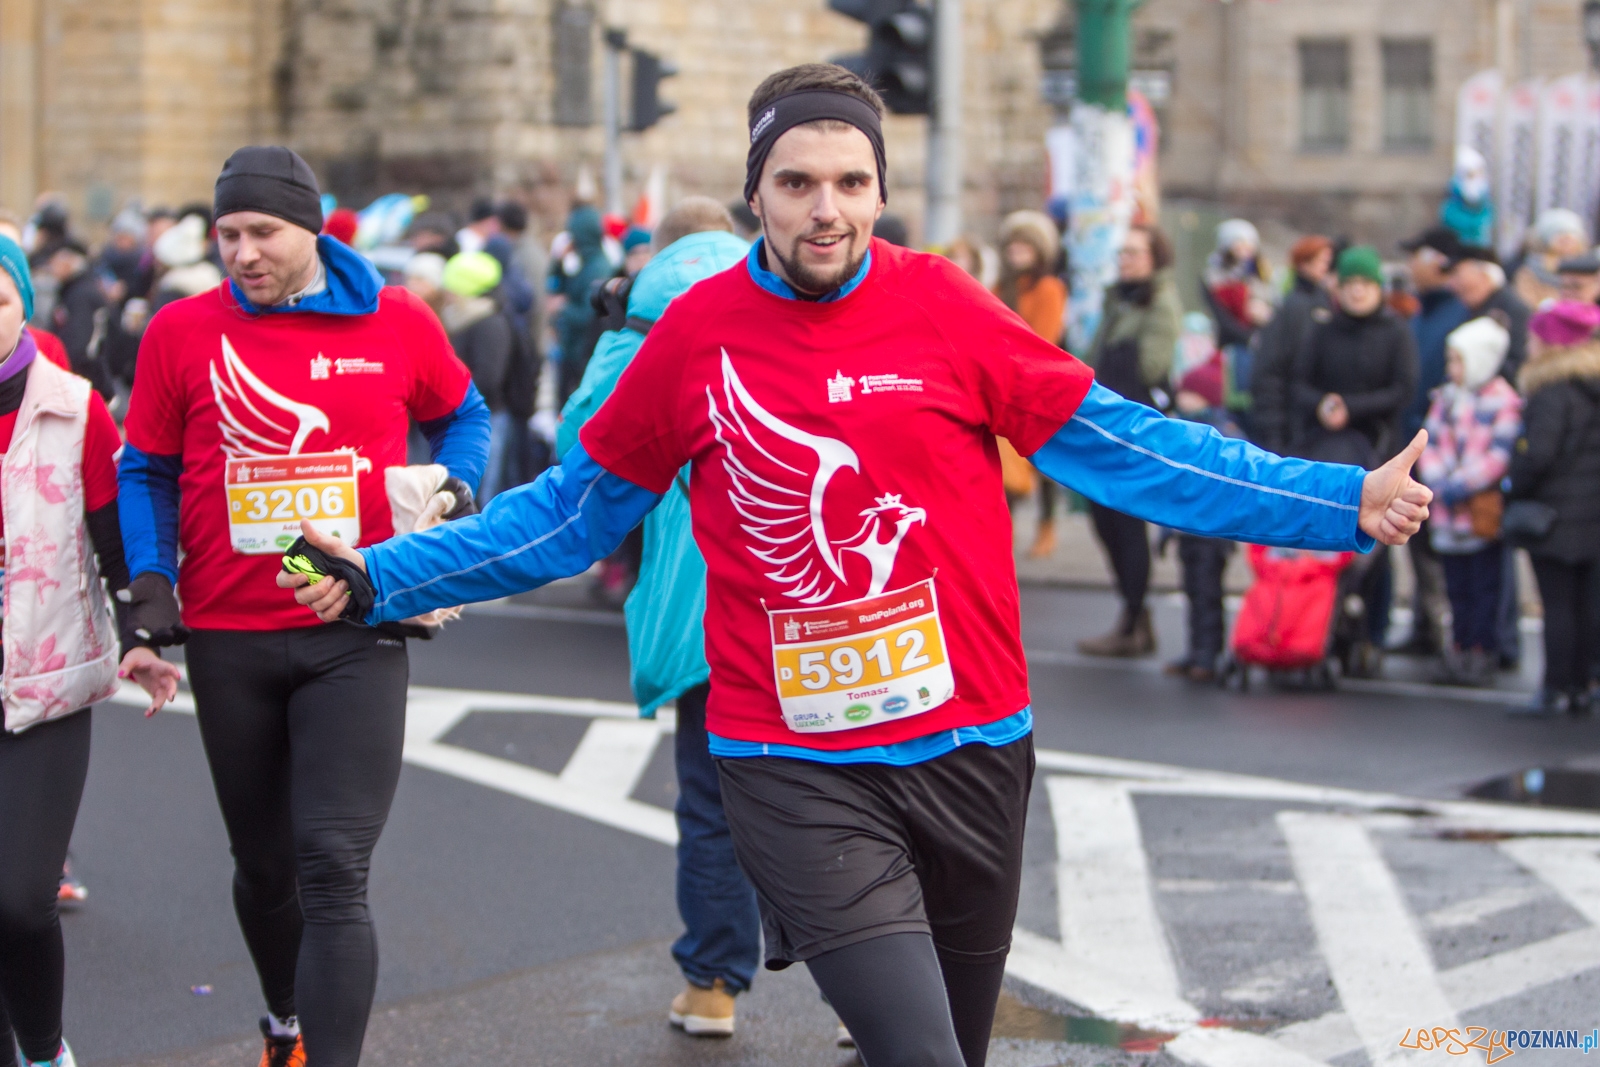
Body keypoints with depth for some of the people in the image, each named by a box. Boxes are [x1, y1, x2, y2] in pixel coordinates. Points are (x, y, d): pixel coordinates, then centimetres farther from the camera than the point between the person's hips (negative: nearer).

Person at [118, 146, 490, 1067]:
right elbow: (147, 471, 9)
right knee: (264, 865, 17)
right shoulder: (181, 332, 0)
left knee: (333, 871, -13)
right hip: (228, 641, 2)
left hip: (356, 638, -2)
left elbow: (465, 417, 18)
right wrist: (149, 583, -4)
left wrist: (454, 490, -1)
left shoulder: (400, 323, 0)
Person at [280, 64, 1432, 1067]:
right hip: (798, 774, -2)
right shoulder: (695, 336, -1)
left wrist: (1341, 503, -4)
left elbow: (1119, 446, 1)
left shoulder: (943, 307, -2)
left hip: (971, 747, 2)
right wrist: (381, 580, 8)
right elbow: (573, 510, 11)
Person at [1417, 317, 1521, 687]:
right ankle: (1460, 649, 17)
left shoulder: (1505, 402, -7)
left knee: (1484, 586, -1)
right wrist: (1439, 484, -7)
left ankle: (1482, 653, 3)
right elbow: (1430, 445, 9)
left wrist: (1458, 487, -16)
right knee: (1457, 587, 11)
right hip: (1448, 512, 6)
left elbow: (1499, 457, -14)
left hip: (1484, 513, -6)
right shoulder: (1446, 397, 13)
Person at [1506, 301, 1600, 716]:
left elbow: (1537, 455, -21)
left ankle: (1556, 689, -3)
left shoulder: (1552, 393, -15)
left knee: (1558, 605, -4)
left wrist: (1513, 493, -7)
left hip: (1556, 513, -7)